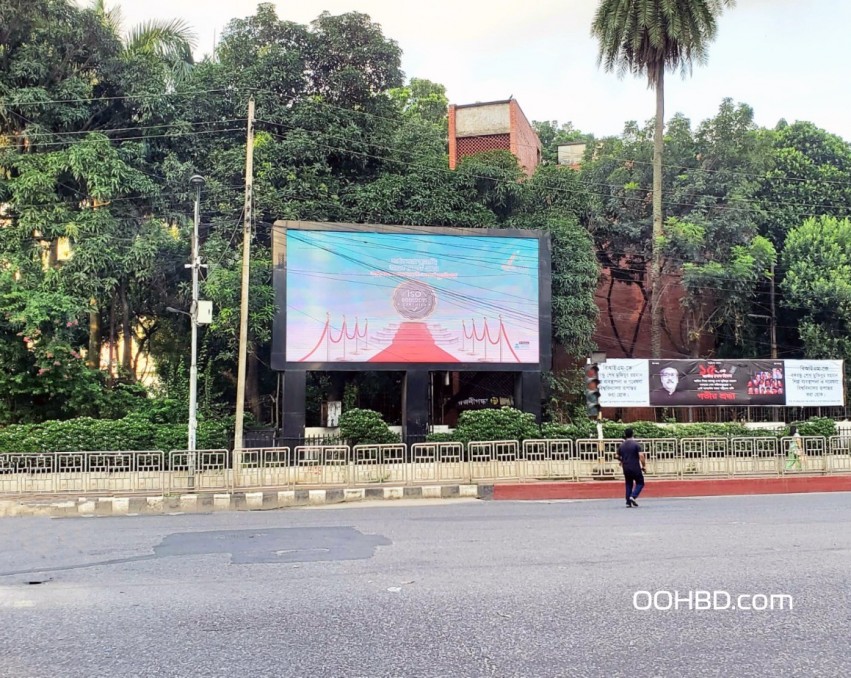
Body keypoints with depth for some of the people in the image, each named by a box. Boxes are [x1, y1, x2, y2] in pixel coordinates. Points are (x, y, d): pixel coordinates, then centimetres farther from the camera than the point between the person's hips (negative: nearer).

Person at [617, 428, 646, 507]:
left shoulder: (621, 445, 6)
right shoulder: (636, 444, -8)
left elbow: (618, 457, 14)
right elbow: (641, 456, -16)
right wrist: (643, 466, -5)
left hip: (626, 469, 4)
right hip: (636, 468, -4)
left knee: (628, 485, 13)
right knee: (640, 483, 9)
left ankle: (628, 503, 9)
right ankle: (633, 496, -12)